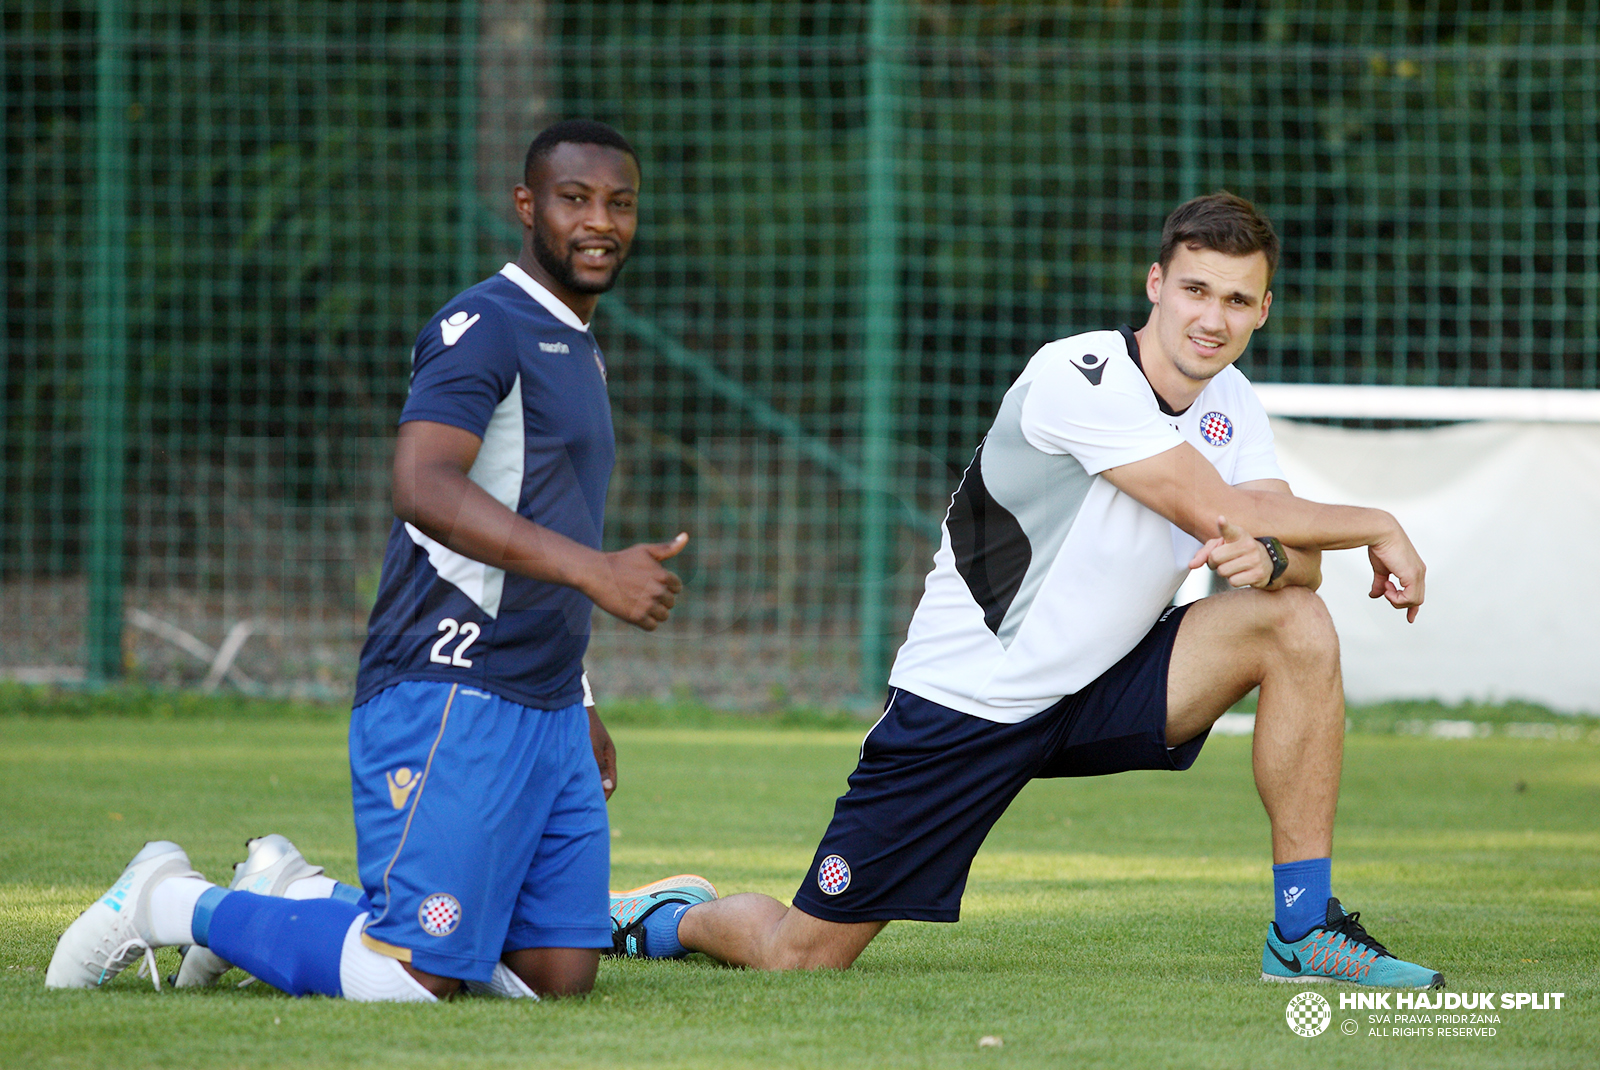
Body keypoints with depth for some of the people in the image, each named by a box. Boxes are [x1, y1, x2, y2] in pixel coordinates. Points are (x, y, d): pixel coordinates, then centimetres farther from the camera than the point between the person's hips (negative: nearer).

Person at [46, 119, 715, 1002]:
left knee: (559, 975, 0)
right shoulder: (484, 325, -8)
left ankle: (299, 899, 16)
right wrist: (593, 569, -29)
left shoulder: (576, 349, 23)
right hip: (450, 696, -9)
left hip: (545, 712, 9)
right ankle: (171, 903, 4)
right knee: (413, 979, -17)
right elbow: (424, 488, -25)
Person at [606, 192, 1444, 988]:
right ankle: (675, 922, 28)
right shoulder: (1079, 378, -22)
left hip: (1097, 685, 6)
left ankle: (1304, 932, -8)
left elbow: (1301, 563, -2)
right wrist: (1376, 527, -15)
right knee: (803, 955, -8)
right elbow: (1218, 510, -27)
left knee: (1298, 626, -15)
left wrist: (1271, 557, -27)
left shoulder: (1229, 405, 3)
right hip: (966, 702, -6)